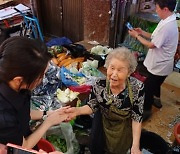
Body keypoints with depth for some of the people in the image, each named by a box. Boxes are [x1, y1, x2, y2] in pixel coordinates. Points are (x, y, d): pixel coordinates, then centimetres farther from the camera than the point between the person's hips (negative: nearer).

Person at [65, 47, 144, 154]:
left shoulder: (137, 88, -30)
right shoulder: (100, 84, -26)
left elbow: (137, 117, -19)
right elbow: (92, 106, -10)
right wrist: (77, 111, -31)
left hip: (124, 128, -1)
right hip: (102, 123, 1)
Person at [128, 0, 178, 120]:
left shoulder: (166, 26, -31)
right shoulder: (168, 21, 2)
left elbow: (151, 45, -24)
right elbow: (156, 38, 12)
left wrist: (137, 36, -13)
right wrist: (143, 32, 5)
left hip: (160, 65, -10)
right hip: (160, 63, 10)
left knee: (148, 88, 3)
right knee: (155, 83, 30)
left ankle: (146, 111, 20)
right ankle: (156, 100, 53)